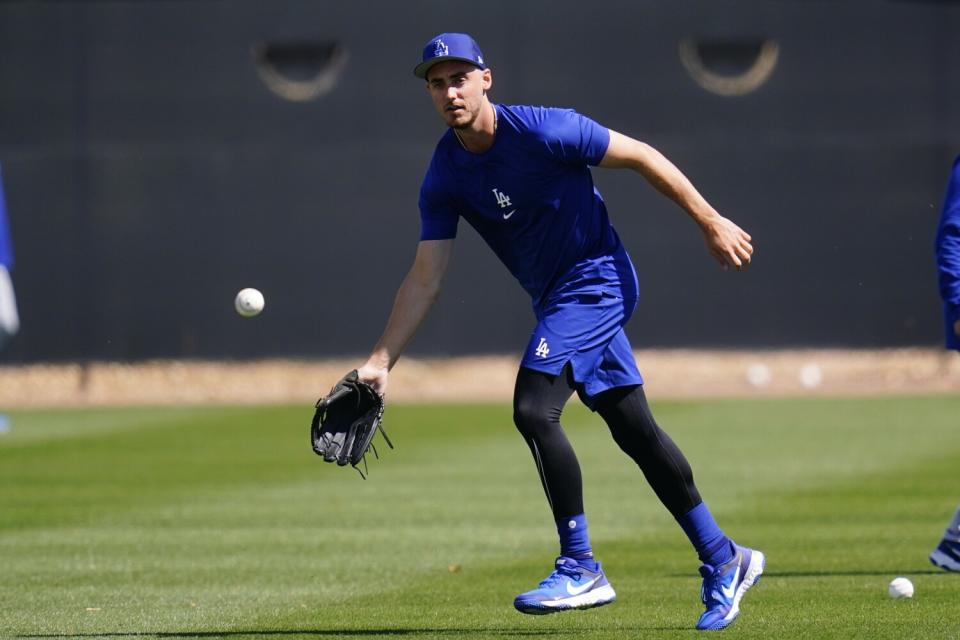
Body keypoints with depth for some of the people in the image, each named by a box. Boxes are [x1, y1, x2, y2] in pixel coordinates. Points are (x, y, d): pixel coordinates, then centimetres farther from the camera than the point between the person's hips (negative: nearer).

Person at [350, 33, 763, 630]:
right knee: (634, 428, 11)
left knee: (534, 410, -20)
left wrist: (711, 222, -6)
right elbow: (426, 276, -3)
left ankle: (581, 570, -12)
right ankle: (723, 559, 21)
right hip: (559, 300, 7)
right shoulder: (445, 178, -2)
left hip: (597, 275, -7)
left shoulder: (545, 131, -19)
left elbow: (641, 156, -10)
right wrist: (381, 361, -11)